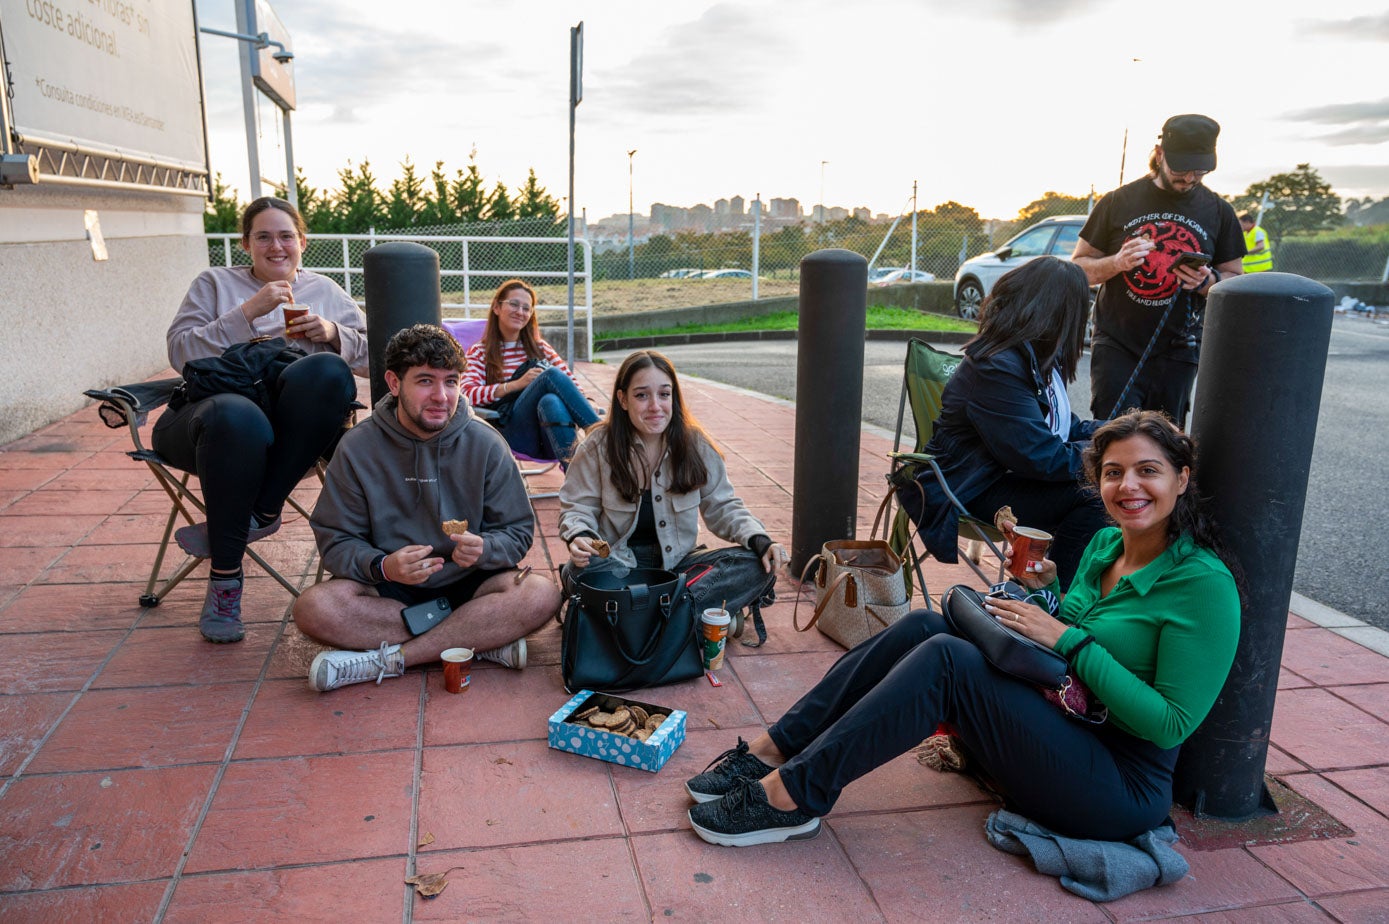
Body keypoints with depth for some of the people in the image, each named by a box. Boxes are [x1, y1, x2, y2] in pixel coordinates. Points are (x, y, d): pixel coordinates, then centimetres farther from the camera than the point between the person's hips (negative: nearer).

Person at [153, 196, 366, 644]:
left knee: (328, 370, -34)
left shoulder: (325, 291, 24)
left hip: (290, 429, 1)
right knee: (237, 419, -40)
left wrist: (333, 333, -1)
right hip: (216, 406, -1)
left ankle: (261, 511, -24)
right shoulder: (215, 282, 19)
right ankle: (224, 577, -26)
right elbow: (181, 352, 4)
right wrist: (249, 312, -6)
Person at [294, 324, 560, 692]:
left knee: (541, 595, -28)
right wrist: (382, 566, -27)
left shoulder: (485, 444, -5)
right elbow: (336, 541, -6)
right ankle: (483, 638, -23)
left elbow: (519, 532, -1)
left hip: (466, 583, 0)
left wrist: (483, 548, -24)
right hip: (389, 589, 0)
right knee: (313, 608, -29)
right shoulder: (357, 447, -6)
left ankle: (386, 659, -24)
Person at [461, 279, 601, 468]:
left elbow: (571, 382, 14)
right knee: (551, 374, -28)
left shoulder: (540, 348, 29)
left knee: (551, 401, -35)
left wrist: (587, 405, -9)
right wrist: (518, 383, -13)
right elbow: (469, 395, -2)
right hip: (513, 434, -2)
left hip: (552, 430, 3)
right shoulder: (479, 352, 18)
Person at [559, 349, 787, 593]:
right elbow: (578, 507, -2)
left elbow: (722, 506, 4)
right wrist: (579, 536, -26)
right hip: (615, 559, -2)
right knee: (584, 571, -37)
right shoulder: (598, 446, -8)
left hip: (676, 559, 2)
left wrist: (760, 541, -14)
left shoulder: (696, 444, -3)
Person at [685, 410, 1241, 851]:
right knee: (923, 626, -13)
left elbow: (1172, 724, -18)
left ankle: (793, 795, -22)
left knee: (943, 658, -27)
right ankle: (773, 752, -11)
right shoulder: (1104, 545, 8)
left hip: (1122, 787, -7)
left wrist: (1068, 639, -22)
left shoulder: (1204, 585, -15)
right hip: (1056, 731, 7)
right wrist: (1044, 589, -2)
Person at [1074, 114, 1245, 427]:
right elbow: (1078, 267, 3)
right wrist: (1117, 263, -17)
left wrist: (1208, 281, -12)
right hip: (1117, 345, -2)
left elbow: (1236, 281, 12)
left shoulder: (1218, 212, 6)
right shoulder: (1119, 201, 0)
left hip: (1176, 351, 2)